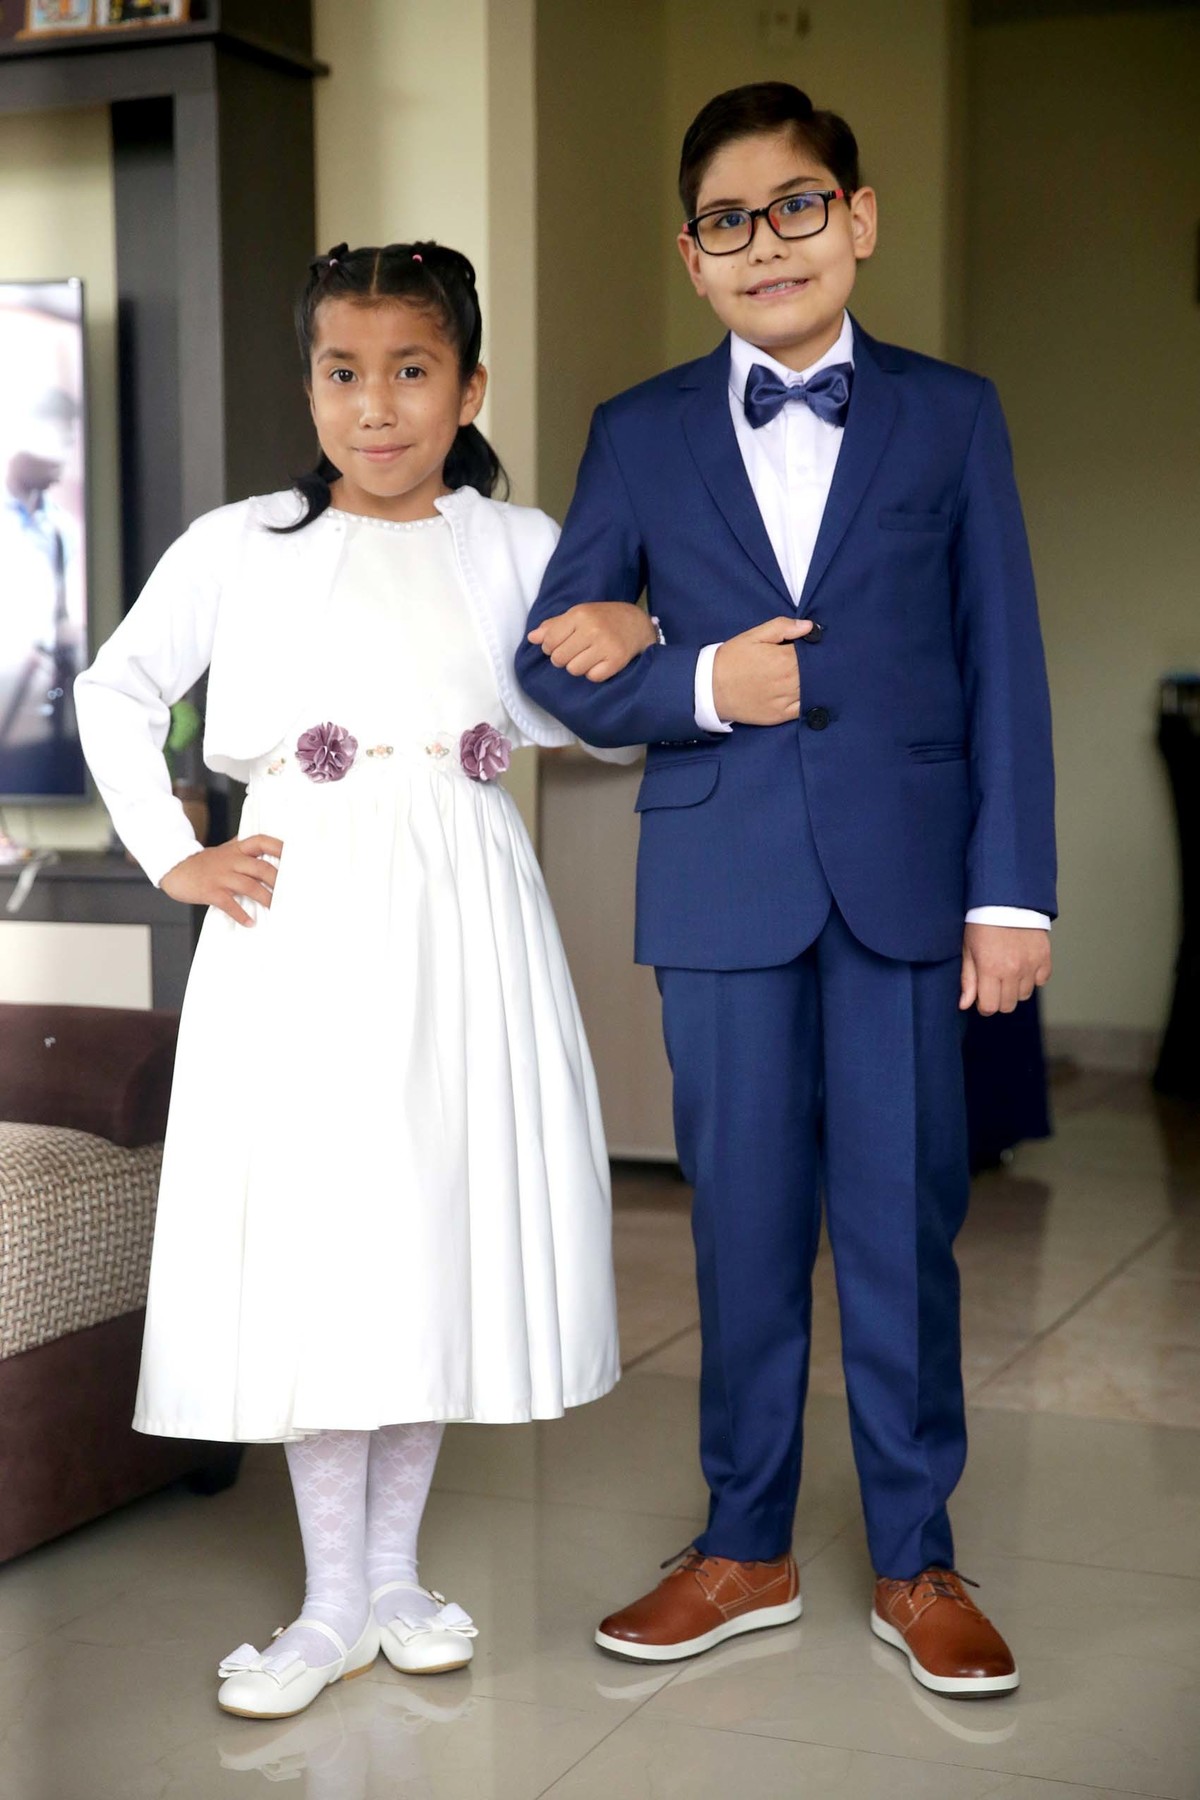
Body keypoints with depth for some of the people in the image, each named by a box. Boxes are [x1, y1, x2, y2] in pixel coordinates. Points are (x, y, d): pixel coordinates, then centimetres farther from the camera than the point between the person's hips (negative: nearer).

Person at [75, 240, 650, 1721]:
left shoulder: (512, 545, 8)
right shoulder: (240, 545, 5)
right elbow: (115, 693, 14)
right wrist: (172, 858, 4)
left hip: (461, 927, 2)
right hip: (300, 924, -1)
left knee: (440, 1229, 7)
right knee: (312, 1239, -1)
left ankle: (393, 1570, 23)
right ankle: (333, 1602, 12)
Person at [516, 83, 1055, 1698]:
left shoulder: (951, 415, 5)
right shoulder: (640, 436, 7)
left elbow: (1004, 666, 2)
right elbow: (551, 661, 7)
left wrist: (1011, 890, -4)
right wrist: (696, 686, -11)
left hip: (906, 880, -1)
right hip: (722, 886, 1)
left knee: (904, 1224, 5)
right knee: (744, 1228, 9)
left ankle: (915, 1563, 20)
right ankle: (746, 1550, 24)